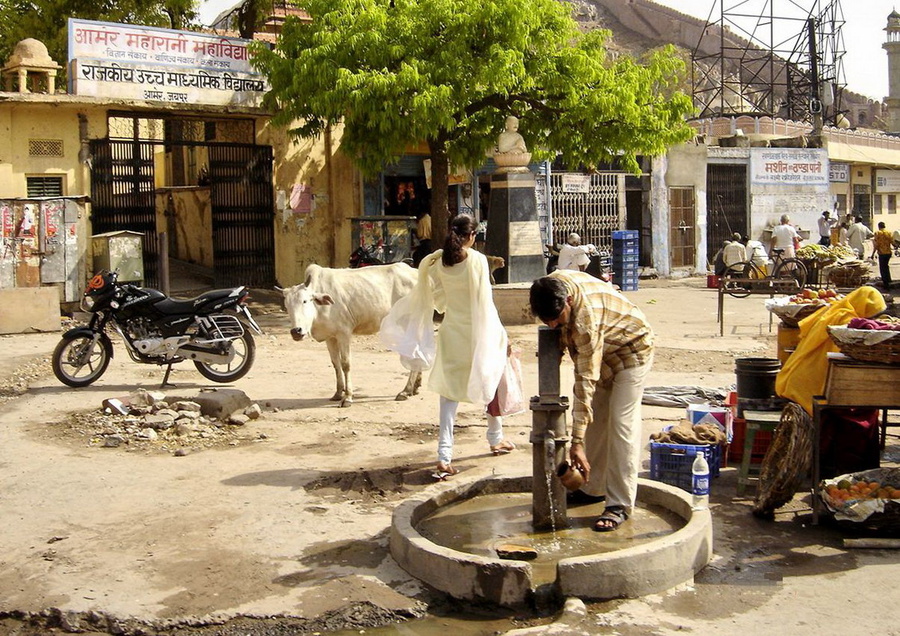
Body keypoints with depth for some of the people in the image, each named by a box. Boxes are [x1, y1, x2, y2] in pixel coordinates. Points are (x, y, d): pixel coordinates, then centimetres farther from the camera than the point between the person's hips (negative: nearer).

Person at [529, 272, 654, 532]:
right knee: (595, 420, 10)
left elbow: (586, 382, -39)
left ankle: (620, 505, -11)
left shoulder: (586, 320, -40)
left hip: (631, 351, -9)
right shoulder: (554, 284, -19)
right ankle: (594, 488, 19)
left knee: (622, 424, -14)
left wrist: (577, 442, -38)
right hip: (602, 350, 9)